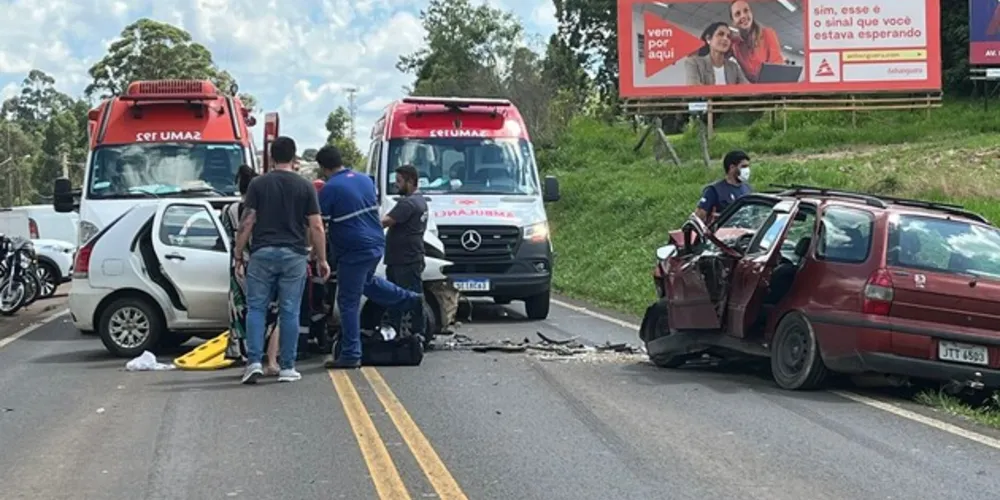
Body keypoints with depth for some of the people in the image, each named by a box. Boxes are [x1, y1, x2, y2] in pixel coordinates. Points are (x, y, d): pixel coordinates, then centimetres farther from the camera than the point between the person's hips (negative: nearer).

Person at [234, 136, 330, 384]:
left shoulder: (258, 184, 1)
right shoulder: (305, 186, 2)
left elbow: (247, 223, -2)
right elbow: (316, 227, -1)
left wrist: (238, 256, 5)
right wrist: (322, 259, 7)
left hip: (262, 253, 0)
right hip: (294, 254, 0)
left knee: (256, 308, 6)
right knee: (289, 312, 4)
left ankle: (254, 362, -5)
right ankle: (287, 367, 6)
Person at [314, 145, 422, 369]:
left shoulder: (329, 189, -13)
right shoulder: (365, 180, 9)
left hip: (353, 251, -8)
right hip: (376, 244, 8)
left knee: (348, 303, 0)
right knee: (367, 281, 36)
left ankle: (350, 355, 3)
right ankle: (411, 299, 43)